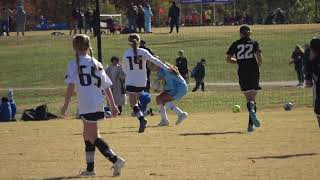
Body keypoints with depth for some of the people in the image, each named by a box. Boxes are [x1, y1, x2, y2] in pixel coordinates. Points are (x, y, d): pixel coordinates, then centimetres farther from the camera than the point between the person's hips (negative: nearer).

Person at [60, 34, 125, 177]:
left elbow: (71, 86, -13)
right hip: (98, 105, 7)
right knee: (87, 135, 19)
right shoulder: (97, 64, 12)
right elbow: (106, 86, 11)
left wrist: (65, 106, -9)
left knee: (93, 137, -4)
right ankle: (90, 169, 22)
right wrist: (112, 105, 14)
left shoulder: (74, 64, -4)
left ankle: (115, 160, -19)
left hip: (86, 105, -7)